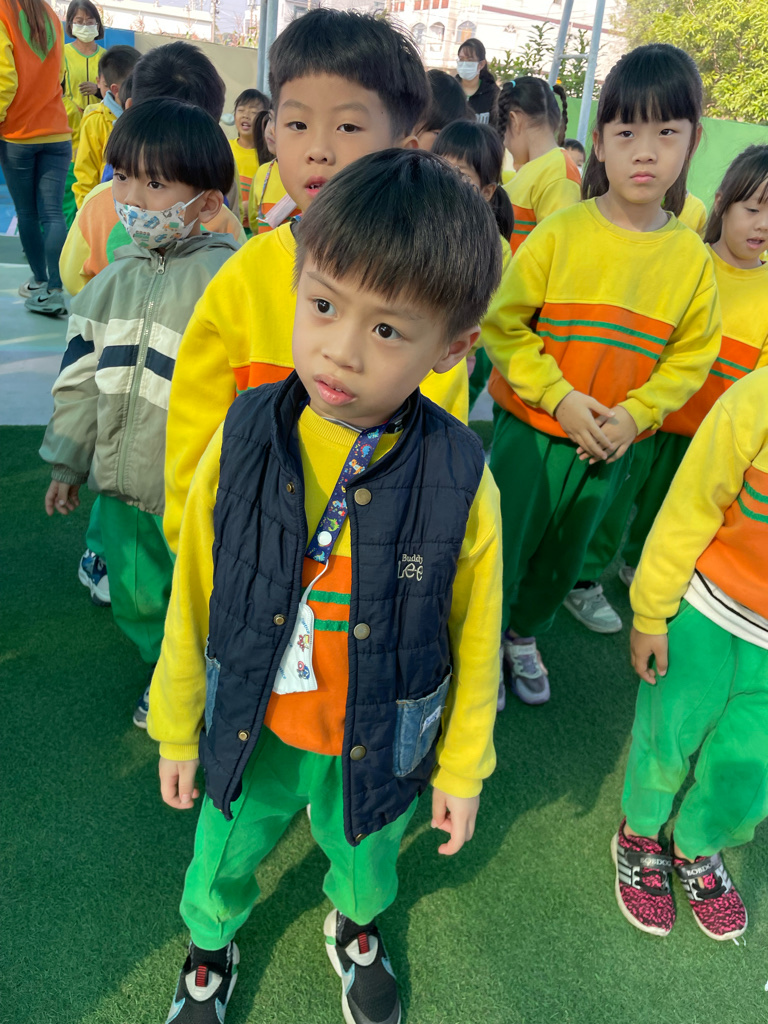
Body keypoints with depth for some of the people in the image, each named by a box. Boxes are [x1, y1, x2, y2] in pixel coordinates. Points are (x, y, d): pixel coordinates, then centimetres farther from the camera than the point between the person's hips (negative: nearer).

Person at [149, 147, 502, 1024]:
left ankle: (355, 929, 65)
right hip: (250, 736, 1)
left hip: (380, 751, 0)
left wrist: (463, 769, 2)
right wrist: (177, 730, 4)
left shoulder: (461, 481, -24)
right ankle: (210, 948, 62)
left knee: (364, 858, 28)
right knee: (222, 862, 26)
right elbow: (192, 601, -7)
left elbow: (474, 641, -10)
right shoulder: (242, 441, -20)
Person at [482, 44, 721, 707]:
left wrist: (635, 413, -13)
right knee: (505, 546, 7)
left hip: (613, 446, 3)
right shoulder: (559, 234, -11)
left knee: (563, 559, 21)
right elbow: (503, 325, -11)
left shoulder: (691, 258, -3)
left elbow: (691, 357, 2)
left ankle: (524, 634, 47)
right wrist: (560, 398, -19)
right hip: (531, 429, -3)